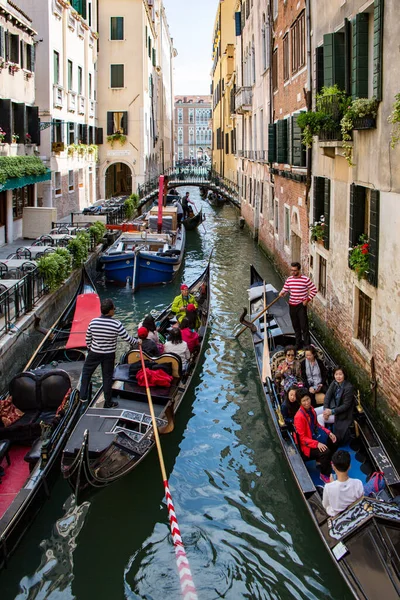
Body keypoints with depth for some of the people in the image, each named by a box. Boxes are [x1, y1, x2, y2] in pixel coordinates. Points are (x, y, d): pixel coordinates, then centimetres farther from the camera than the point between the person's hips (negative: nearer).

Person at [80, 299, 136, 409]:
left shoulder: (93, 322, -12)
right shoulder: (116, 324, -21)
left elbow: (88, 338, 0)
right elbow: (127, 338, -13)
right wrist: (136, 342, 8)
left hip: (94, 353, 2)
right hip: (109, 355, -1)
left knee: (86, 372, 24)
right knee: (107, 377, 11)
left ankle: (83, 396, 31)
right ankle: (108, 403, 22)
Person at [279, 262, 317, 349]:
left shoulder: (305, 279, -11)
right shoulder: (289, 279, 5)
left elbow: (314, 290, -6)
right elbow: (285, 289, 15)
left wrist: (307, 300, -11)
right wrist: (282, 293, -8)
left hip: (301, 305, -5)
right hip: (292, 305, 6)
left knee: (304, 326, -7)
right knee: (296, 326, 14)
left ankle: (307, 346, -2)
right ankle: (298, 345, 24)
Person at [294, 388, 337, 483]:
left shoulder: (310, 409, -2)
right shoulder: (299, 417, -26)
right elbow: (302, 438, -23)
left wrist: (329, 433, 1)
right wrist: (317, 444, -32)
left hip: (316, 436, 9)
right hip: (307, 445, -9)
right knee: (325, 451, -27)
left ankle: (327, 461, 26)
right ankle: (325, 475, -5)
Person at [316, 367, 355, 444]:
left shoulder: (349, 387, -22)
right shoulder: (334, 383, -2)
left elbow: (346, 405, -20)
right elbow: (327, 396, -4)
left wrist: (332, 411, -24)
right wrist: (326, 409, -20)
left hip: (341, 413, -7)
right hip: (330, 407, 7)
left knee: (320, 418, -22)